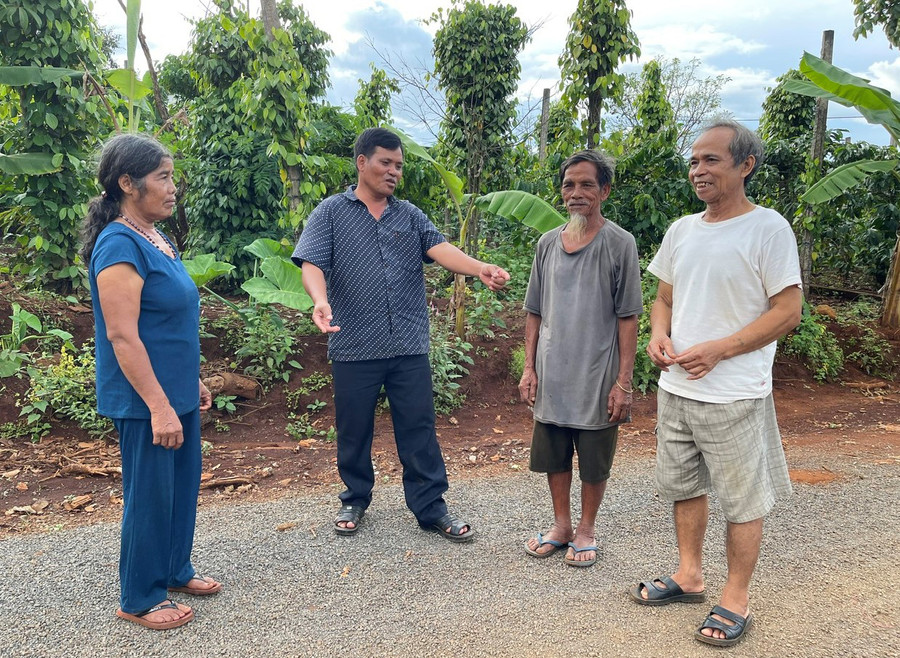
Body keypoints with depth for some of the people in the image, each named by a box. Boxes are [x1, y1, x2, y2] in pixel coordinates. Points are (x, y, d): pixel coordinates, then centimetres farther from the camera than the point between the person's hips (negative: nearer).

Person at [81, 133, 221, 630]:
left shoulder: (155, 239, 9)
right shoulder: (119, 246, -19)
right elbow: (122, 336, -23)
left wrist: (191, 382, 19)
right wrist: (159, 407, -23)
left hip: (175, 392, 9)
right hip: (145, 401, -9)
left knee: (182, 485, 19)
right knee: (150, 494, 5)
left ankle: (175, 571, 38)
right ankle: (139, 600, 24)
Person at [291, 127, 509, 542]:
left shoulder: (410, 216, 11)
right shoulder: (331, 213, 3)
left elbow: (439, 249, -5)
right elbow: (312, 264, -8)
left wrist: (480, 269, -25)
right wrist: (321, 302, -30)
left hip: (409, 348, 2)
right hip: (354, 349, -2)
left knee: (419, 429, 7)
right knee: (354, 430, 12)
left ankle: (430, 507, 19)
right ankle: (355, 500, 33)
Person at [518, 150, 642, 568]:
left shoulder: (619, 244, -7)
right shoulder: (547, 243, 5)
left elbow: (627, 318, -8)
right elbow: (535, 312, 10)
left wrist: (623, 381, -11)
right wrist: (529, 368, 5)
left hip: (597, 378, -4)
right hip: (551, 376, 4)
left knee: (594, 461, 10)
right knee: (553, 456, 15)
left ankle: (586, 531, 30)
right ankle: (561, 526, 34)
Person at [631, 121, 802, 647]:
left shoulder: (768, 228, -11)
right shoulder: (681, 230, 8)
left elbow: (788, 311, -13)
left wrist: (717, 350, -20)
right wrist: (659, 335, -5)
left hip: (735, 396, -6)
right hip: (676, 388, 7)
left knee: (743, 501, 7)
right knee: (684, 486, 19)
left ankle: (737, 599, 25)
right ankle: (690, 576, 37)